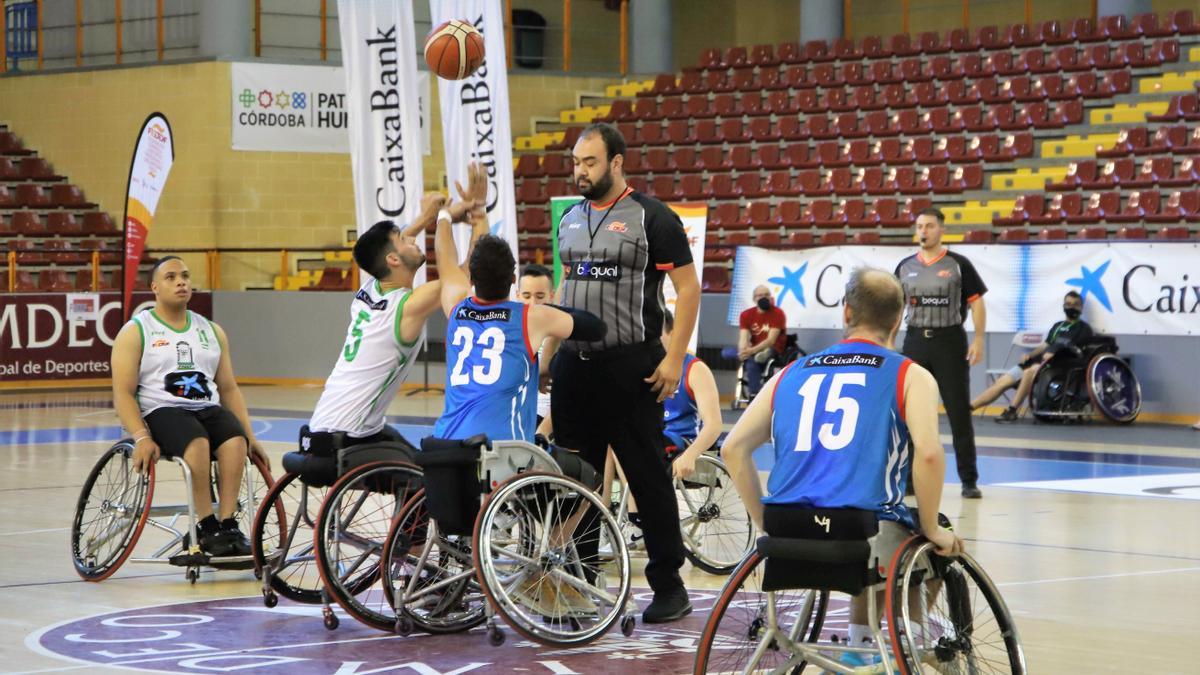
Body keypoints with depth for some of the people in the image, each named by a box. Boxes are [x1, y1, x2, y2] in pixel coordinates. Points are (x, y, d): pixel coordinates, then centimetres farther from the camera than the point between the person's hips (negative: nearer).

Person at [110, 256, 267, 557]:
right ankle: (206, 527, -31)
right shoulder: (135, 332, 5)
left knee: (235, 441, -30)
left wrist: (251, 436, 7)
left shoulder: (212, 331, 19)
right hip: (161, 411, -4)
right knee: (197, 443, -37)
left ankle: (228, 525, -32)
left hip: (209, 409, 4)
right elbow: (123, 392, -4)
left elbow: (229, 388, 20)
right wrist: (142, 438, -20)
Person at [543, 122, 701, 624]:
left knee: (648, 477, -3)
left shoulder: (651, 218, -7)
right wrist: (549, 353, 16)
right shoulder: (571, 218, 13)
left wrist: (674, 358, -14)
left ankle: (669, 587, 4)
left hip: (630, 366, -6)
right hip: (574, 365, 7)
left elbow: (688, 286, -8)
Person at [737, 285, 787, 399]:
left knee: (751, 362, -34)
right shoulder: (746, 315, 3)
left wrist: (752, 351, -32)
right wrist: (743, 352, -31)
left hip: (773, 351, -5)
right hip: (754, 351, 5)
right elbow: (743, 338, -7)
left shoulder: (777, 313, -9)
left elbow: (771, 340, -18)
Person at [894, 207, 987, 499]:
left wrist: (978, 339, -11)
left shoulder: (958, 264, -2)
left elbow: (977, 302, -2)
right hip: (915, 341, 3)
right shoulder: (905, 267, 8)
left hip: (950, 341, -3)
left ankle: (969, 480, 3)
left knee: (959, 412, -2)